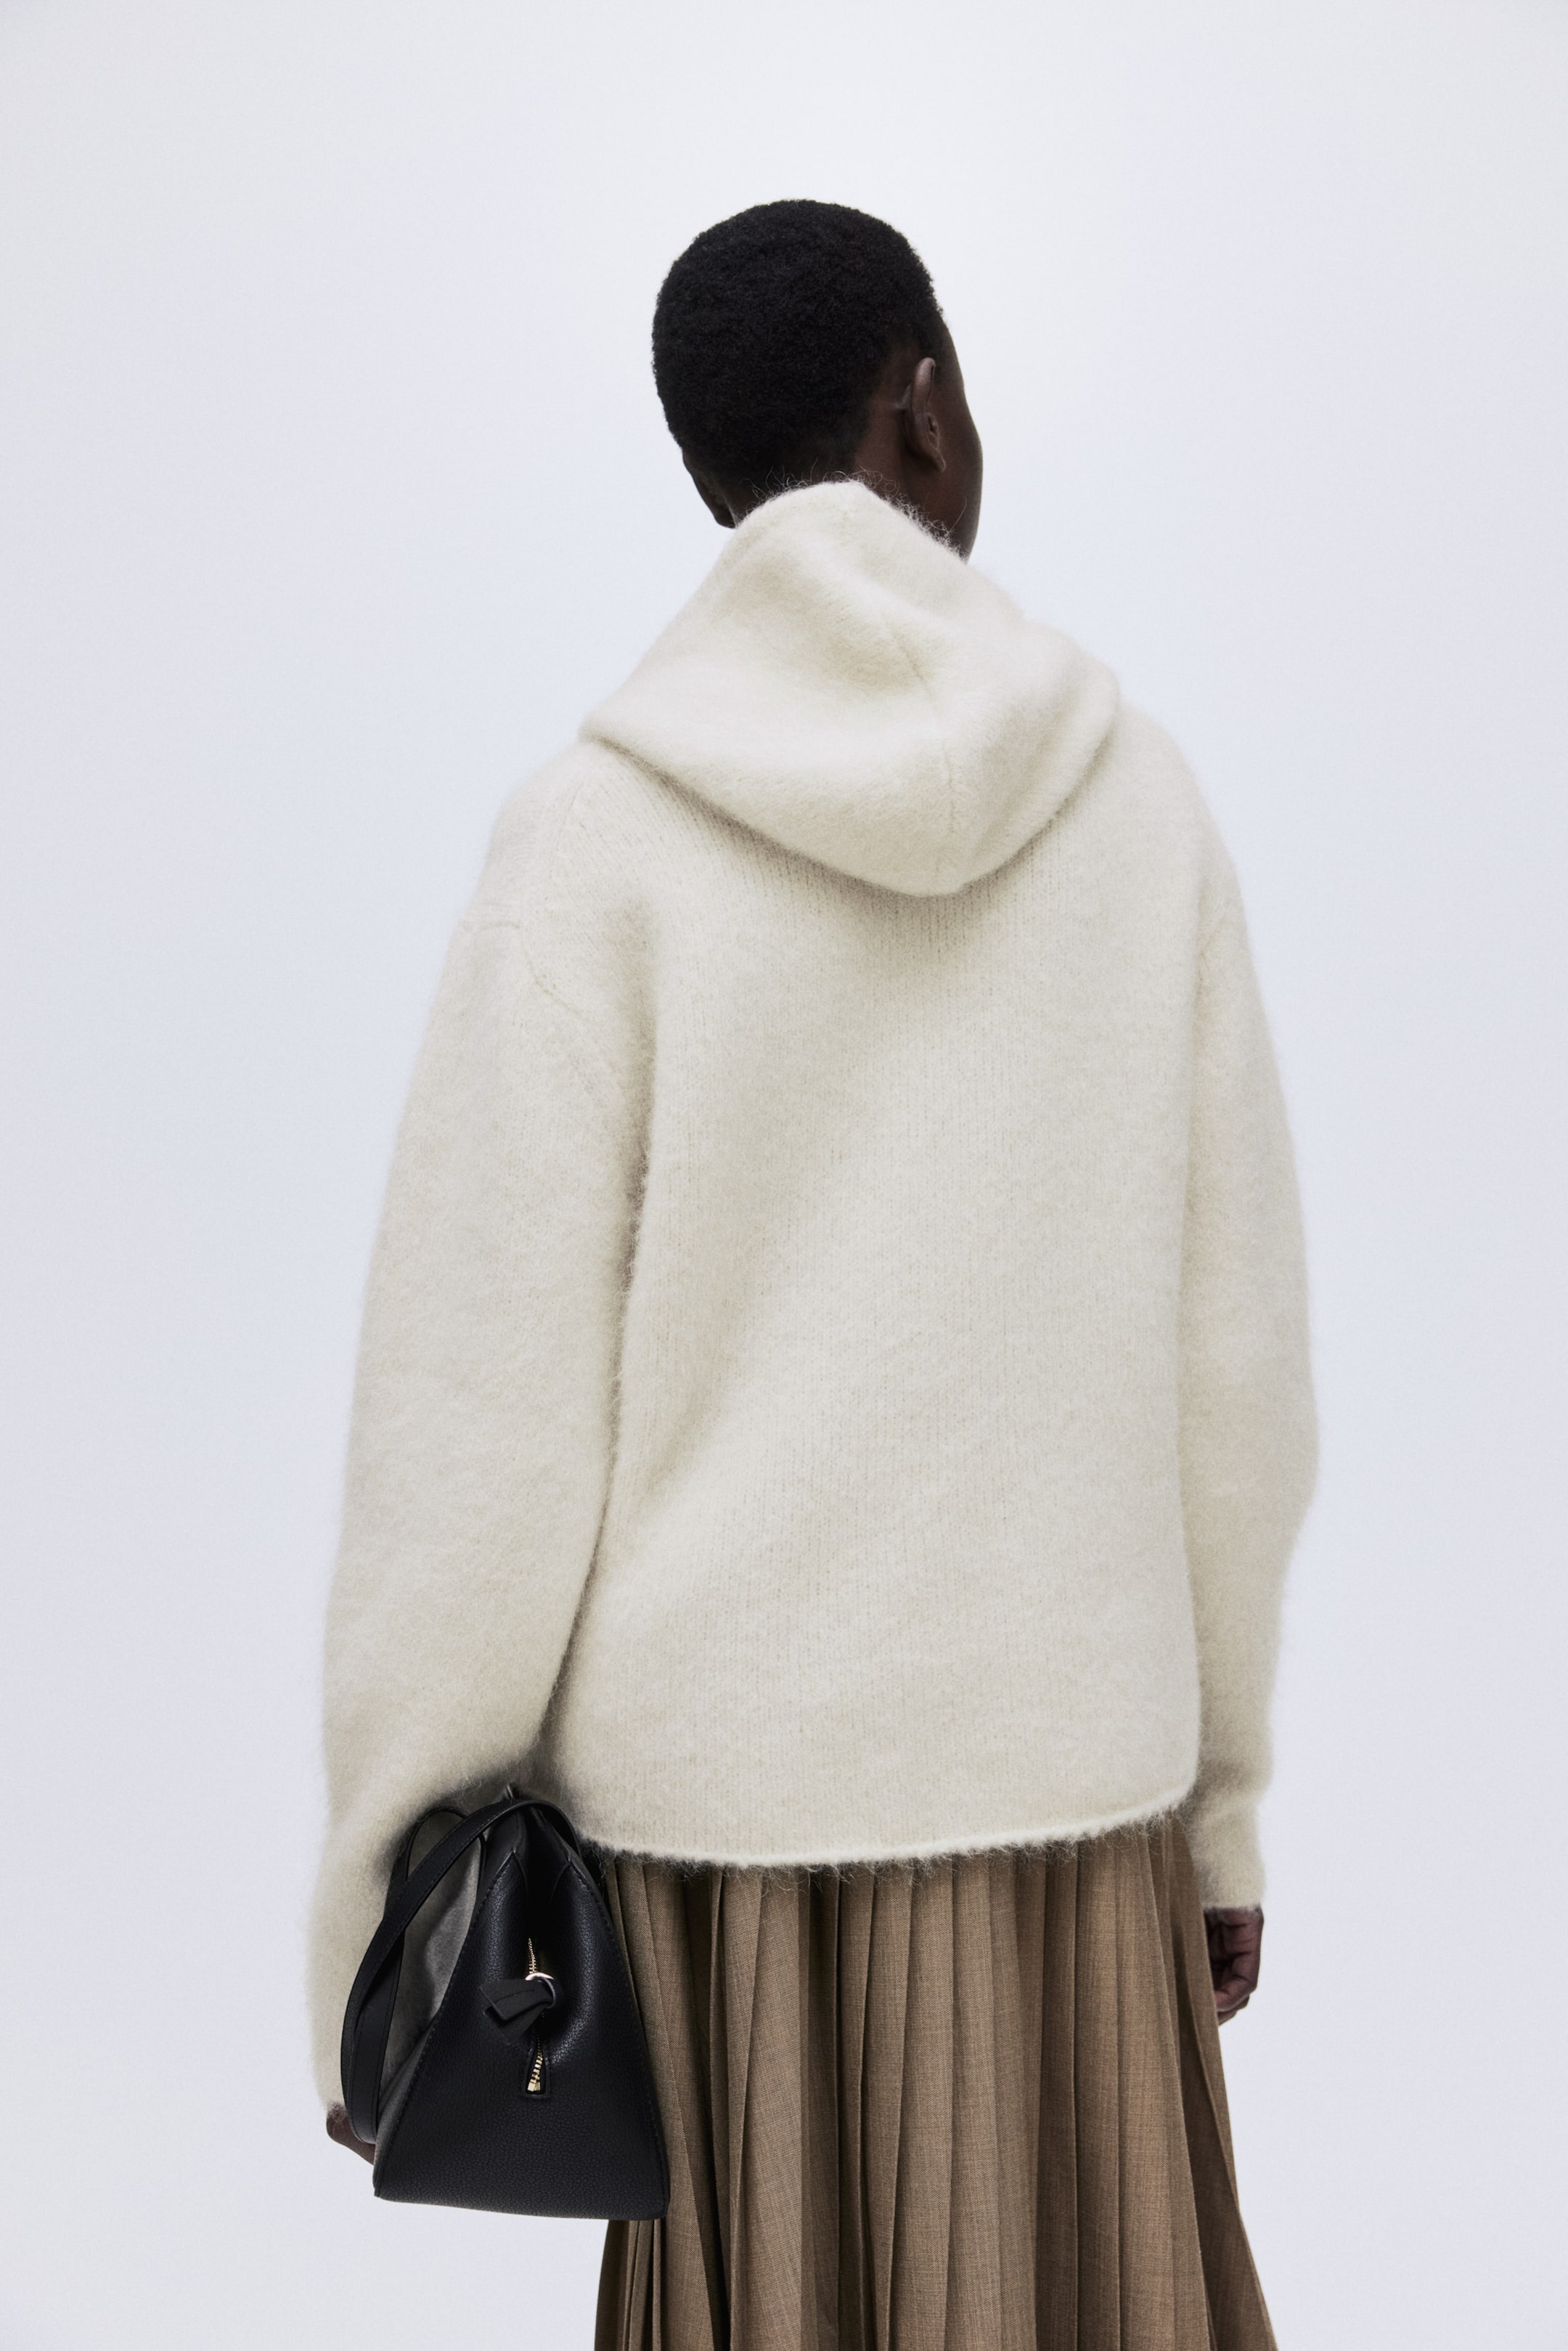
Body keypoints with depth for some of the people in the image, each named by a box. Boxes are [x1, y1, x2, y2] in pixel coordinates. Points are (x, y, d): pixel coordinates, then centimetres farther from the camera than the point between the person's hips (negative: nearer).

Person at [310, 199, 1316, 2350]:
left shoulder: (601, 829, -9)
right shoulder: (1135, 792, -2)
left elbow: (487, 1400, -11)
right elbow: (1237, 1353, -1)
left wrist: (382, 1897, -1)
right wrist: (1228, 1791, 11)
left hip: (726, 1807, -1)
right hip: (1074, 1782, 2)